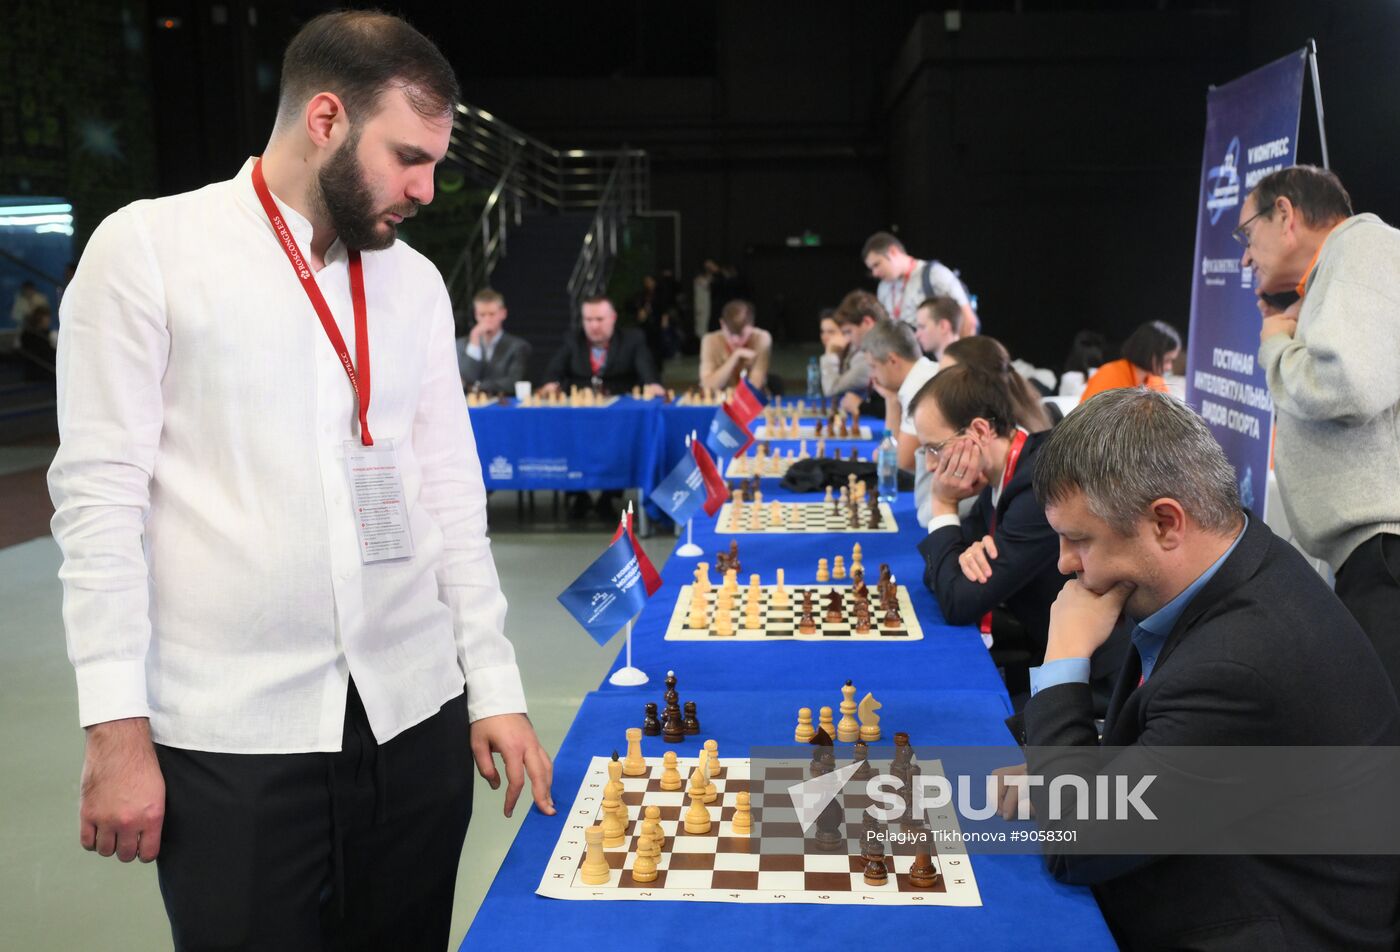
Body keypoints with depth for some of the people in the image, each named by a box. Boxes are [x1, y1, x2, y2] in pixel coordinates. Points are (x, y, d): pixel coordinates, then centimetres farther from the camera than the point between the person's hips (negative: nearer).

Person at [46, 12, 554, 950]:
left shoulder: (416, 281, 8)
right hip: (230, 736, -4)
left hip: (416, 716, 4)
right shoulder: (148, 249, -4)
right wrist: (118, 729, -10)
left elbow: (452, 491, 10)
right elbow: (100, 494, -6)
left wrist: (495, 686, 6)